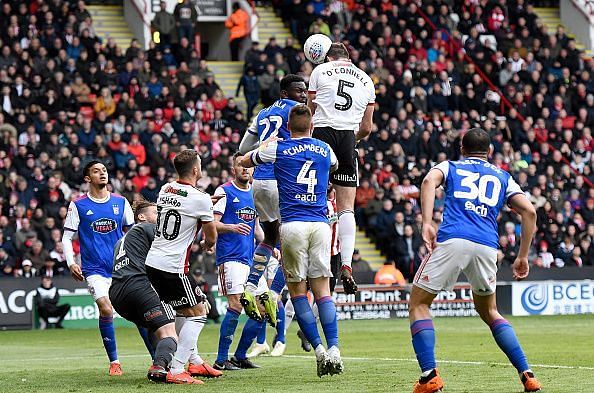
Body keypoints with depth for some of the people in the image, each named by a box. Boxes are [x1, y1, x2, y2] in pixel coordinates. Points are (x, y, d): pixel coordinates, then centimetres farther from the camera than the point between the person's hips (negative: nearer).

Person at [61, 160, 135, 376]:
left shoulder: (121, 202, 8)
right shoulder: (78, 205, 2)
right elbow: (67, 237, 4)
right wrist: (71, 263, -9)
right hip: (94, 269, -2)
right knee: (106, 310, -19)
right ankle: (114, 361, -6)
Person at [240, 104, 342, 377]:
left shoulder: (278, 149, 3)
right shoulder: (325, 150, 12)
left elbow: (244, 161, 20)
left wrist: (266, 144, 37)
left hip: (292, 225, -2)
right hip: (320, 225, 2)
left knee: (298, 291, 5)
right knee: (322, 290, 4)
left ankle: (319, 349, -6)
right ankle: (333, 350, -10)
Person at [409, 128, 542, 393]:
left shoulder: (450, 167, 22)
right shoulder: (503, 177, 27)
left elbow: (430, 180, -2)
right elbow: (528, 211, 14)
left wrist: (427, 223, -11)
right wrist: (522, 257, 18)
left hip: (453, 240, -3)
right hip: (487, 247, 3)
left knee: (418, 304, 10)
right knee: (489, 311, 24)